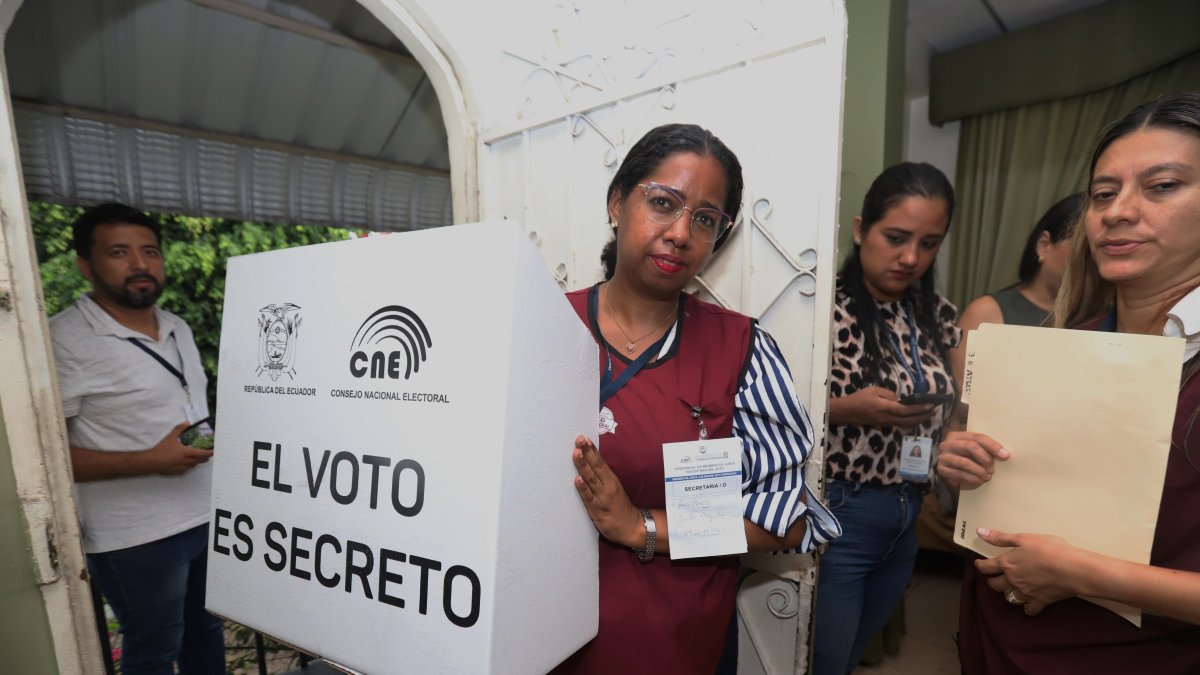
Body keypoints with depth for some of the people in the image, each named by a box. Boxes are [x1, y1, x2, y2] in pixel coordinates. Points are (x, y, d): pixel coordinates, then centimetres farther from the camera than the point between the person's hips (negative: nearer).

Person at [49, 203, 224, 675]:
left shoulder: (178, 328, 8)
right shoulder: (64, 340, -15)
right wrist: (149, 461, -24)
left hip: (208, 516, 6)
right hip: (137, 539, -6)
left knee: (206, 632, 22)